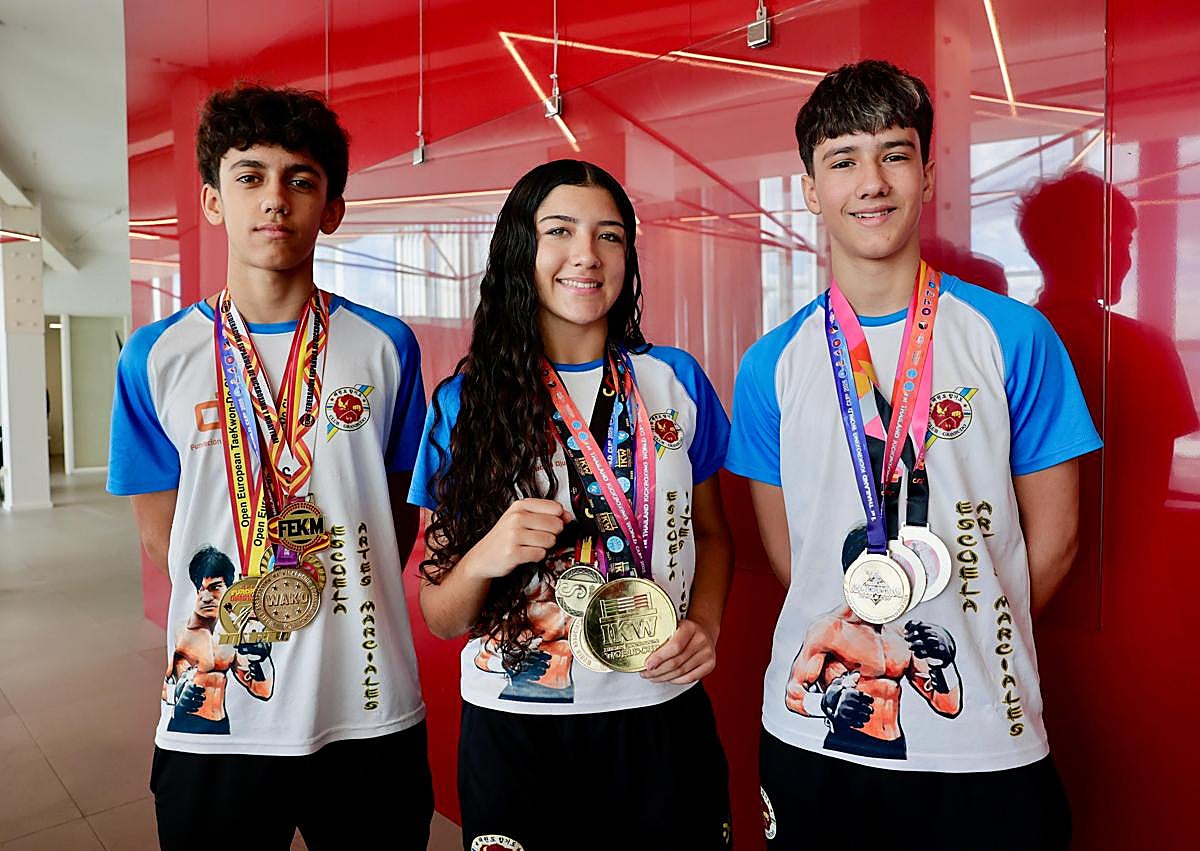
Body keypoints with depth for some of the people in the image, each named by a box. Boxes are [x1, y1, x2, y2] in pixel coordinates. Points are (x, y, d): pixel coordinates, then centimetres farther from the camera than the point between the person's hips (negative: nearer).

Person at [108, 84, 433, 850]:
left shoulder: (387, 347, -2)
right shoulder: (155, 358, -1)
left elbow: (400, 511, 5)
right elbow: (162, 534, 3)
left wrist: (351, 608, -2)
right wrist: (245, 609, 0)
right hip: (215, 709, 0)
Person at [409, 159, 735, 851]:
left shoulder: (677, 380, -1)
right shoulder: (466, 402, -6)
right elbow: (440, 619, -3)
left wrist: (706, 623, -7)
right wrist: (483, 558, -23)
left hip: (661, 719, 2)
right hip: (514, 732, -1)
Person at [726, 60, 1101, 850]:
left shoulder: (1016, 338, -5)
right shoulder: (770, 365, -2)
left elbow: (1053, 534, 0)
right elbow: (784, 546, 4)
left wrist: (967, 640, 1)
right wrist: (853, 636, -2)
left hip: (985, 737, -1)